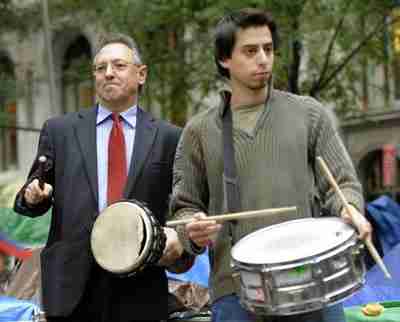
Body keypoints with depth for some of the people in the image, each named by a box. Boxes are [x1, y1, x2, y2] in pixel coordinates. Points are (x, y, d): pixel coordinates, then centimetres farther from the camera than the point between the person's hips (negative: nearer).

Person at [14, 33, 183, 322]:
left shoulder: (168, 137, 6)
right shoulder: (59, 130, 9)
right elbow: (34, 198, 12)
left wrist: (177, 234, -13)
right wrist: (32, 196, -10)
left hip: (140, 289, 0)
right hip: (71, 285, 1)